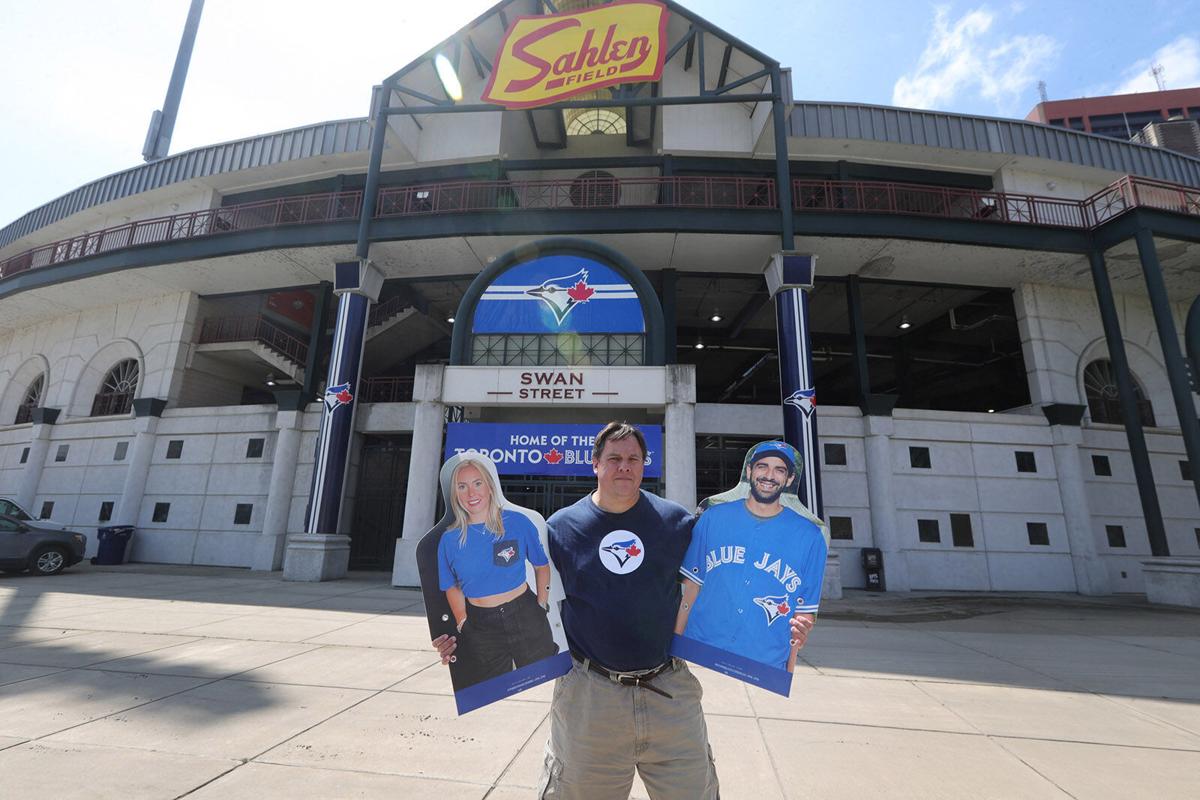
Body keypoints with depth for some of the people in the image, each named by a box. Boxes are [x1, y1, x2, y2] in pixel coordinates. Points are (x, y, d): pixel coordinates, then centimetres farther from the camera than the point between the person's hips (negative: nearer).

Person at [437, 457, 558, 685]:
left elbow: (541, 565, 4)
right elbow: (452, 587, 10)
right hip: (480, 628, 1)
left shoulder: (518, 522, -9)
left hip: (525, 617, -1)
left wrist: (542, 604, -1)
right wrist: (463, 624, 3)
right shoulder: (449, 540, -5)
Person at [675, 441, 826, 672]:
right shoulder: (713, 517, -2)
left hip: (766, 667, 0)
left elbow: (805, 611, 3)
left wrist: (788, 677, -4)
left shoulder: (809, 537, -2)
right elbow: (692, 587, 2)